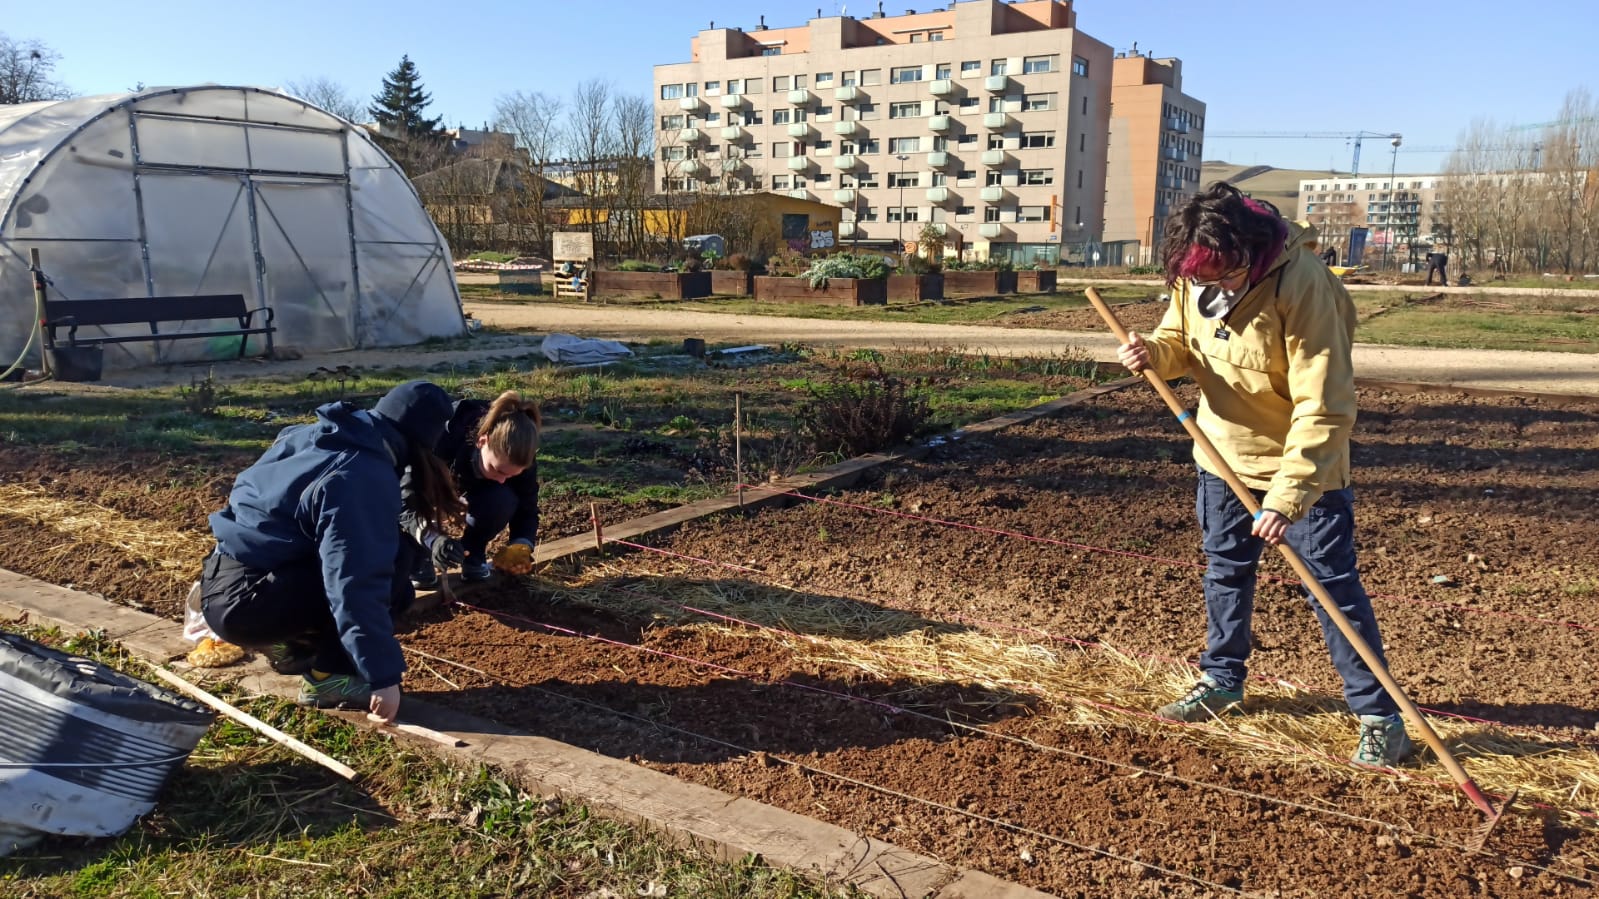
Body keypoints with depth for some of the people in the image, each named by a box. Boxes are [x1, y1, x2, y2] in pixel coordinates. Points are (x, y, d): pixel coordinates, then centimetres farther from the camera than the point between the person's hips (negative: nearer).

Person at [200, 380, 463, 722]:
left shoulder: (316, 436, 7)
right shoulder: (365, 477, -20)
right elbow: (356, 585, -26)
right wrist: (384, 676, -23)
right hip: (242, 603, -9)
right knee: (391, 563, -12)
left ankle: (293, 643, 13)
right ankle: (326, 678, -8)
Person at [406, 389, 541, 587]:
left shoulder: (517, 458, -33)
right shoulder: (441, 438, -44)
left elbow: (527, 509, -23)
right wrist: (433, 538, -60)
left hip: (472, 482, 2)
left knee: (503, 501, -32)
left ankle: (472, 553, -2)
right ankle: (416, 556, -6)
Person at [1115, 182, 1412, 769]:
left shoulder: (1302, 285, -29)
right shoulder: (1196, 275, -10)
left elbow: (1323, 407, -29)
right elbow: (1181, 340, 6)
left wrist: (1289, 494, -33)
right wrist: (1154, 354, -18)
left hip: (1302, 461, -6)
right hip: (1224, 452, 6)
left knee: (1332, 583, -2)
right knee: (1225, 571, 17)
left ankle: (1378, 714, 11)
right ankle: (1222, 681, 35)